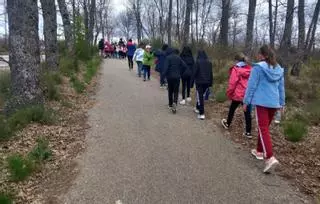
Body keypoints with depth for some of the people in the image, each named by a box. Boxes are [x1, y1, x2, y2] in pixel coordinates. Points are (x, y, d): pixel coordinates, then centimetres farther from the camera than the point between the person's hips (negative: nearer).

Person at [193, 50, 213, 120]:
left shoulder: (198, 62, -10)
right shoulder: (209, 62, 5)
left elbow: (195, 72, -12)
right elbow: (211, 73, 9)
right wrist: (210, 82, 16)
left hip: (199, 82, -5)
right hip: (207, 82, 5)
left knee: (200, 97, -1)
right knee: (201, 95, 23)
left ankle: (202, 114, -6)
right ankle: (198, 108, 38)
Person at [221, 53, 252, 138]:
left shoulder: (236, 69, -12)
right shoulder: (250, 69, 4)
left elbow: (232, 83, -13)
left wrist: (229, 93, -2)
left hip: (238, 94, -4)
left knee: (232, 109, 19)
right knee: (247, 112, 6)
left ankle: (227, 124, 40)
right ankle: (248, 132, 8)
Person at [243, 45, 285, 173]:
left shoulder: (258, 67, -8)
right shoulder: (279, 69, 10)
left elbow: (251, 86, -9)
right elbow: (281, 88, 16)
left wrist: (246, 101, -2)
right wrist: (282, 103, 25)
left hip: (261, 102, -6)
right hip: (274, 103, 6)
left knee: (263, 129, -8)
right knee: (265, 127, 19)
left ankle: (270, 158, -20)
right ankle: (260, 151, 31)